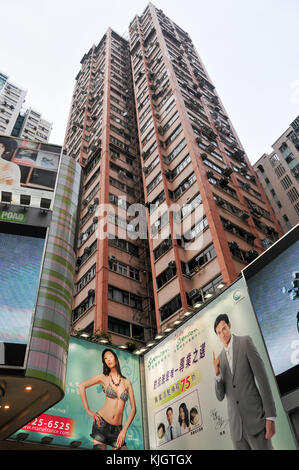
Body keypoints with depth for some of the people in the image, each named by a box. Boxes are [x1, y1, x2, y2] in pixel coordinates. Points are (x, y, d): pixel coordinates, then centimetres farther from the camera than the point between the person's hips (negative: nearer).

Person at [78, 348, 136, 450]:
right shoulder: (103, 378, 2)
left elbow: (133, 409, 6)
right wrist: (88, 411, -5)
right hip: (102, 423, -2)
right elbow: (81, 386, -1)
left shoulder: (127, 383, 7)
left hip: (117, 429, 2)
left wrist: (124, 430, -4)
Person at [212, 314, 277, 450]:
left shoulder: (245, 342, -3)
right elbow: (220, 396, 9)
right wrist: (217, 373, -10)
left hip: (255, 420, -4)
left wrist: (270, 417, -13)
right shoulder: (220, 358, 10)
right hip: (236, 425, 4)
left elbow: (262, 377, -8)